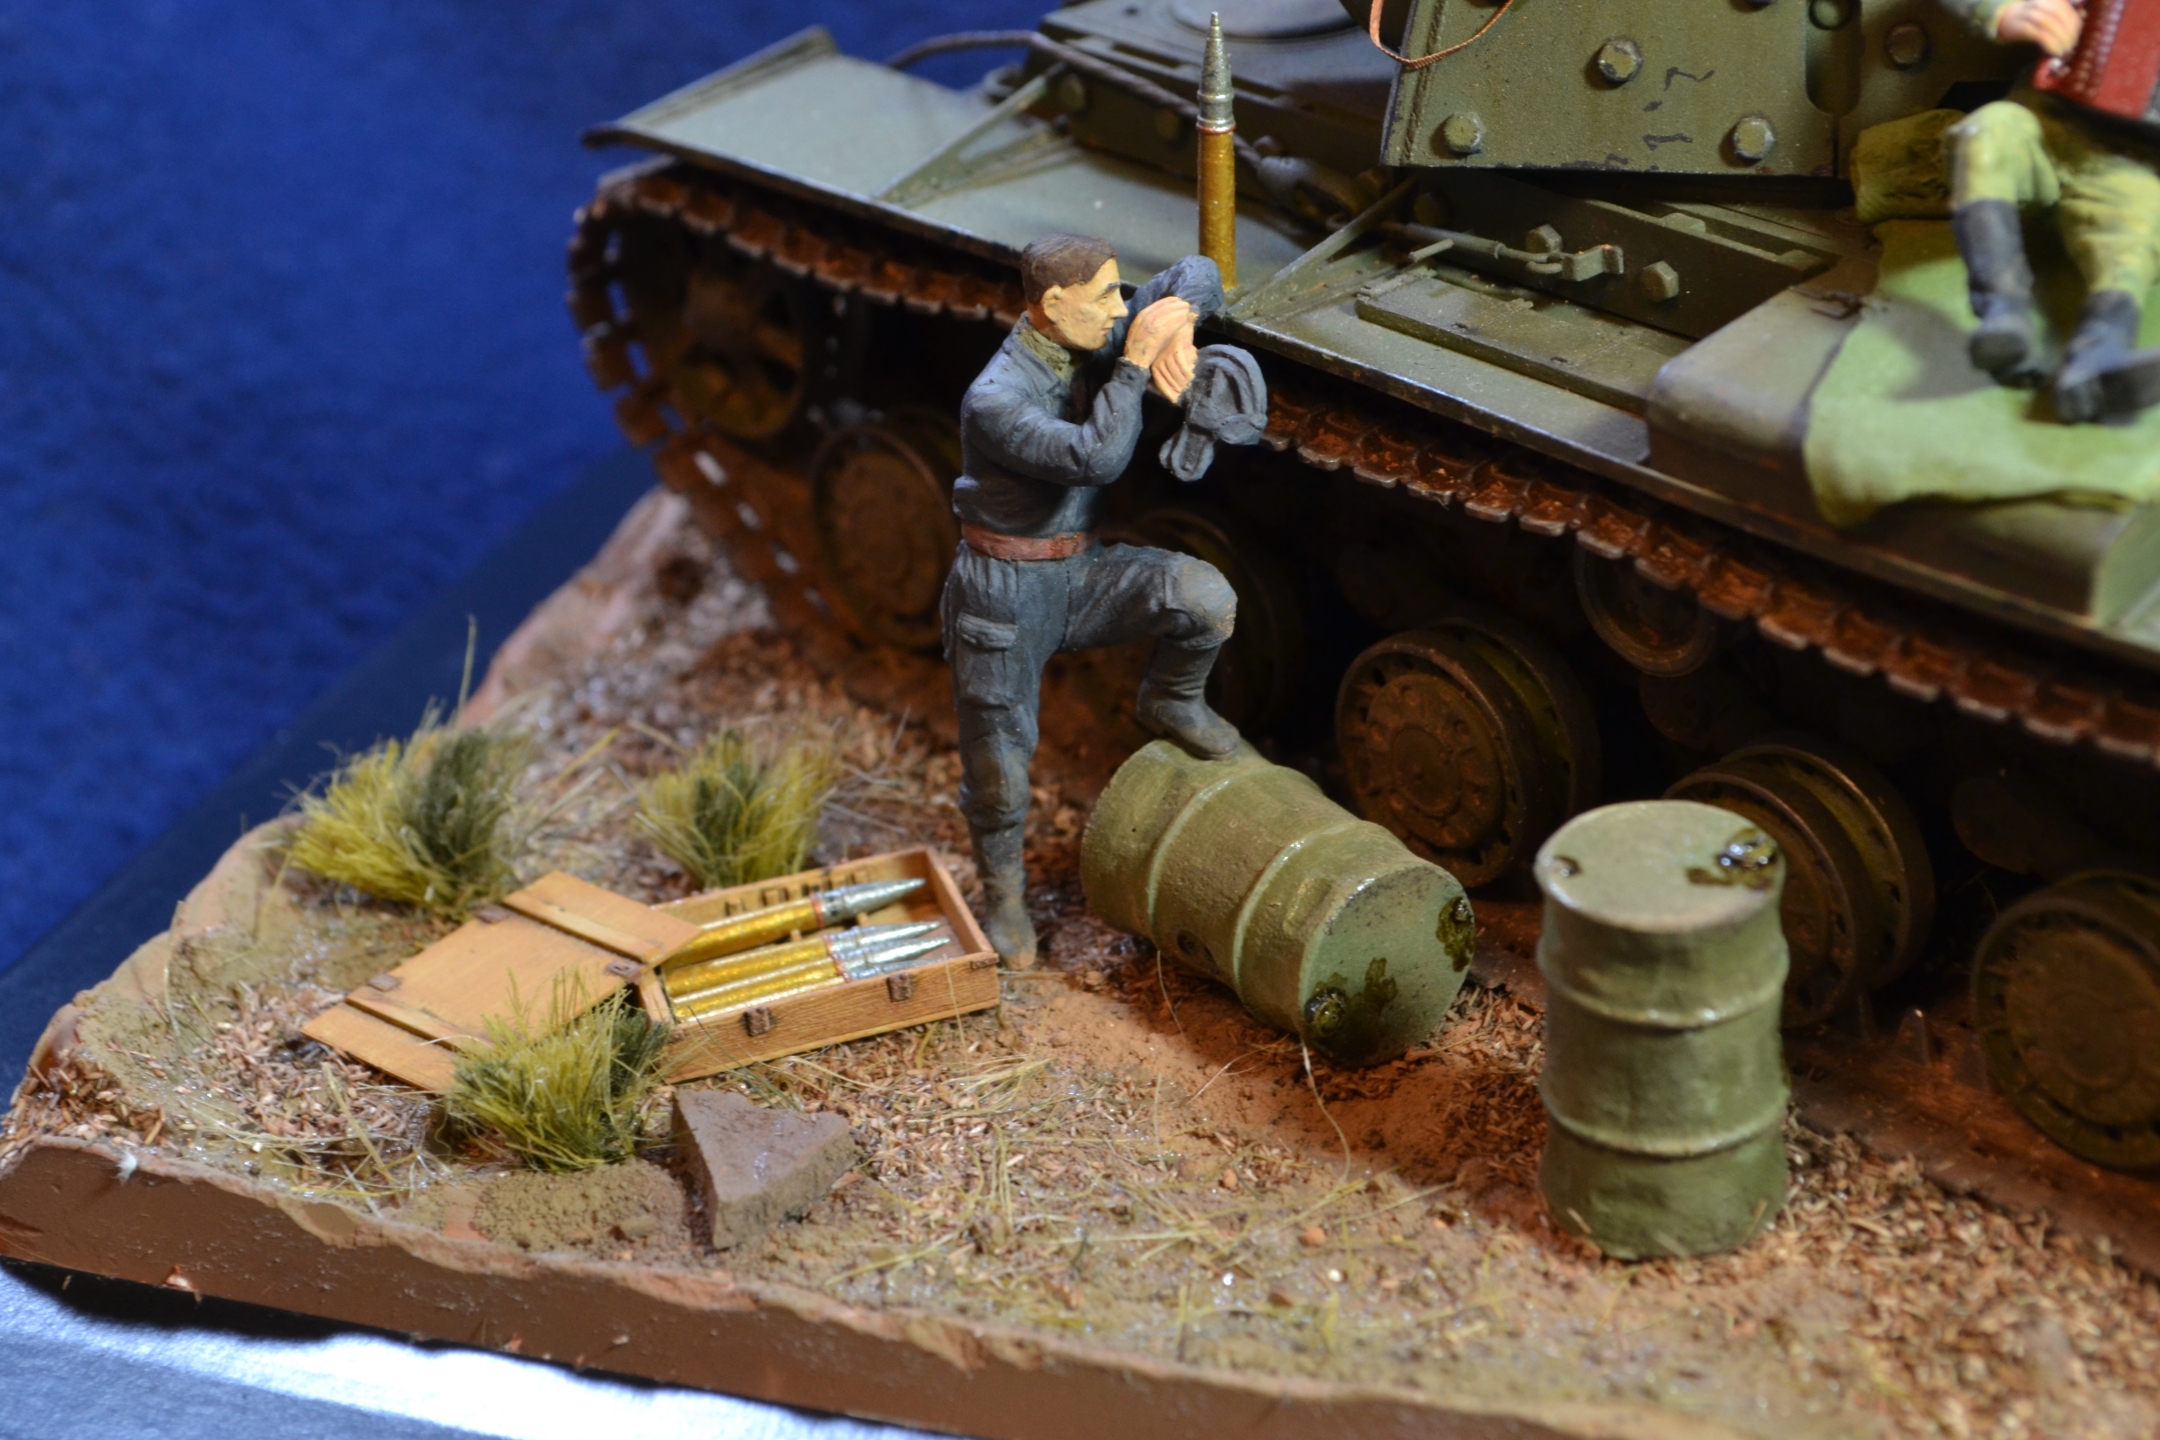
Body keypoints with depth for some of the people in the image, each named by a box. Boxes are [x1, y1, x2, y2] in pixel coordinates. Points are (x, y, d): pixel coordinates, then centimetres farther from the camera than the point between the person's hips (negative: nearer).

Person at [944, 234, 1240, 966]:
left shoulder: (1095, 344, -5)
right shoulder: (994, 403, -26)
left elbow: (1198, 273, 2)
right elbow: (1095, 458, -38)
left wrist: (1174, 326, -20)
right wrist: (1136, 363, -32)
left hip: (1080, 570, 5)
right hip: (1004, 588, -5)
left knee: (1206, 597, -20)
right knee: (998, 754, 6)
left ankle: (1170, 701, 9)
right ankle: (1003, 894, 30)